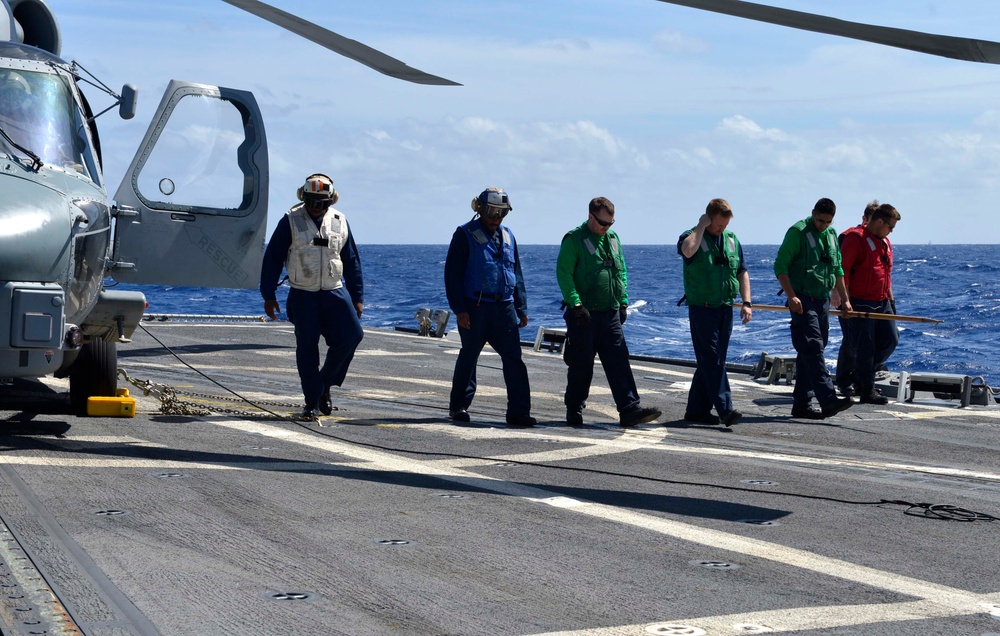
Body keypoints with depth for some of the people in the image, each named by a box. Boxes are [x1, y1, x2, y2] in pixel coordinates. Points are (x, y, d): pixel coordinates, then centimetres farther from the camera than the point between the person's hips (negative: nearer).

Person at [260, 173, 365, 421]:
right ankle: (312, 402, 7)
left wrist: (357, 297, 10)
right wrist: (268, 295, -3)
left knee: (351, 335, -11)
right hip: (302, 295, -2)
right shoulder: (291, 221, -3)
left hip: (334, 292, 2)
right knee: (307, 347, -3)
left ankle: (325, 383, 9)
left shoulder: (339, 222, 6)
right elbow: (272, 258, 0)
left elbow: (352, 261, 12)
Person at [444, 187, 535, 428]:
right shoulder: (465, 235, -3)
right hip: (475, 308, -5)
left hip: (504, 307, 5)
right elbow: (452, 274, -7)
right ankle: (459, 407, 19)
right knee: (468, 357, 5)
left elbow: (517, 274, 21)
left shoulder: (507, 236, 15)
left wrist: (521, 308, 16)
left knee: (514, 358, -3)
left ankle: (518, 412, -2)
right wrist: (459, 309, -14)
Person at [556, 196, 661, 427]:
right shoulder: (574, 239, -6)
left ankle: (630, 409, -6)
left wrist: (623, 302, 14)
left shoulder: (612, 238, 15)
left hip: (610, 313, 6)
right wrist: (576, 304, -19)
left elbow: (621, 272, 22)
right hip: (584, 314, -6)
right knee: (581, 364, 1)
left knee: (619, 360, -2)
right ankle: (574, 411, 14)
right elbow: (563, 273, -12)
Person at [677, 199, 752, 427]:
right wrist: (701, 227, -19)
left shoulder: (731, 239, 12)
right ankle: (725, 409, -14)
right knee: (712, 360, -9)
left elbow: (742, 271, 17)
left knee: (711, 361, 9)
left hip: (725, 308, 6)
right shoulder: (694, 236, -7)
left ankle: (697, 409, 16)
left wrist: (746, 302, 8)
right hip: (701, 308, -6)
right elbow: (687, 250, -32)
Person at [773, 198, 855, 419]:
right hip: (803, 301, -8)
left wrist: (845, 299, 22)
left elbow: (837, 270, 25)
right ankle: (828, 400, -23)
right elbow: (780, 266, -11)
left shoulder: (831, 234, 16)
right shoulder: (798, 231, -7)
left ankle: (801, 404, 12)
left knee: (807, 352, 9)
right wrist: (791, 296, -19)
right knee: (813, 348, -14)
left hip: (823, 300, 8)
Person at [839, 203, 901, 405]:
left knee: (891, 340, 6)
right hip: (861, 303, -8)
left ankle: (862, 374, 21)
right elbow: (843, 270, -15)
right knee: (865, 348, -4)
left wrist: (890, 297, 20)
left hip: (882, 302, 8)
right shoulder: (856, 239, -11)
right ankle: (867, 391, 3)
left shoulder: (885, 242, 16)